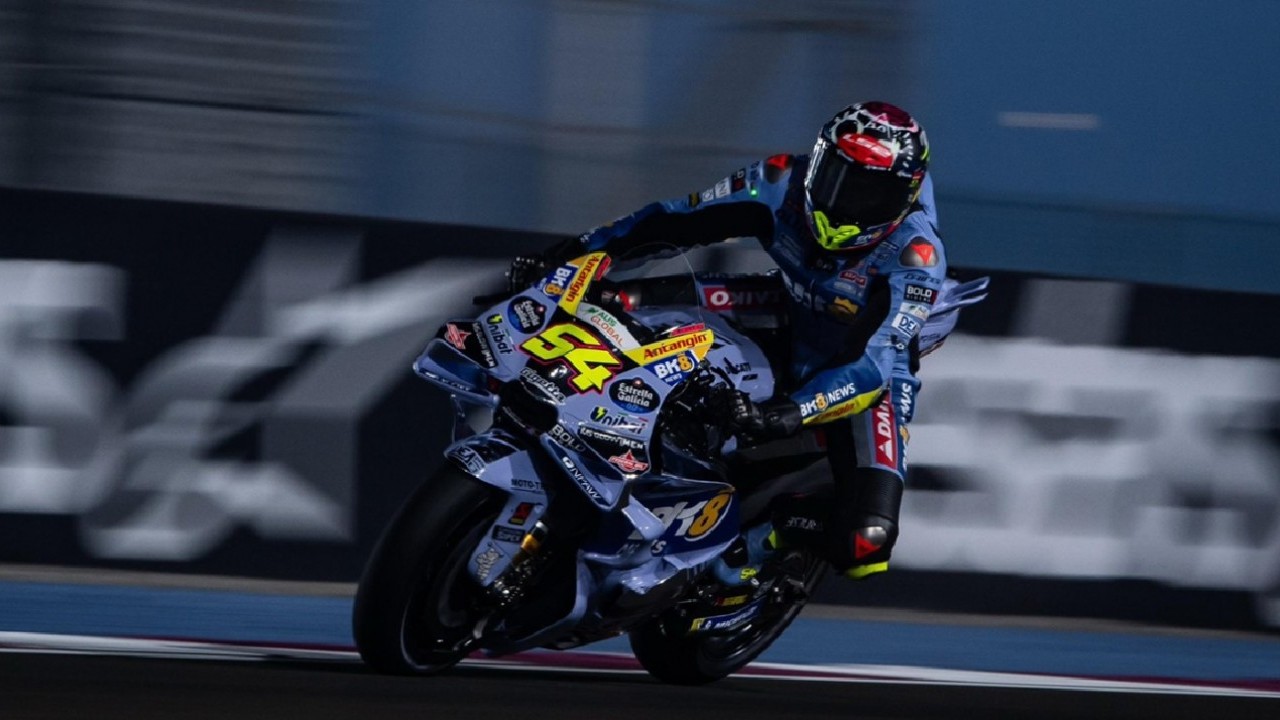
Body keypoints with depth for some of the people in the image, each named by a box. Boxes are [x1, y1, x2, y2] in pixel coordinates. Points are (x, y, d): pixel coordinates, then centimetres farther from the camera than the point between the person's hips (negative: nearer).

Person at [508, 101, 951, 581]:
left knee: (864, 542, -27)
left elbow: (871, 363, -38)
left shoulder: (915, 256, -30)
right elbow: (674, 220, -9)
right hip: (788, 336, 5)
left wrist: (793, 411, -54)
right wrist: (571, 254, -16)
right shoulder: (784, 184, -18)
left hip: (869, 379, -5)